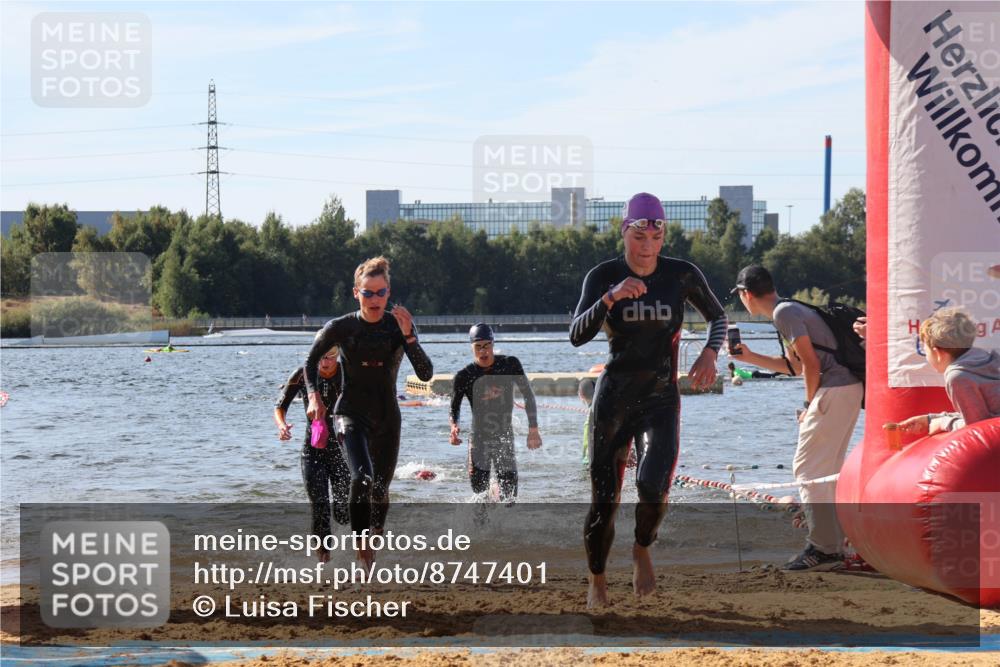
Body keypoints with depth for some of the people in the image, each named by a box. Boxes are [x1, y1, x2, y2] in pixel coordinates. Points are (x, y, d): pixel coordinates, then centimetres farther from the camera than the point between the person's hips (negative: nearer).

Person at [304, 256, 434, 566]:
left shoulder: (399, 327, -6)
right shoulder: (340, 328, -8)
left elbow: (426, 374, -14)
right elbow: (311, 361, 9)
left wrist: (408, 336, -25)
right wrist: (314, 395, -6)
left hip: (387, 418, 2)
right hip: (351, 415, -2)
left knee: (381, 489, 11)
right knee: (362, 479, -26)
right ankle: (361, 544, -17)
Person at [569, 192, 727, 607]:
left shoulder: (682, 275, -4)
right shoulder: (603, 277, -6)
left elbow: (717, 316, 13)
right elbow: (577, 335, -16)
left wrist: (710, 352, -7)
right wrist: (611, 298, -31)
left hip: (662, 401, 0)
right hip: (614, 399, 0)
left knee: (653, 489, -22)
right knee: (604, 502, 0)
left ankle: (642, 550, 10)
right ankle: (597, 581, 24)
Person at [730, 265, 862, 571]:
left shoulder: (784, 313, -10)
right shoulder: (791, 309, 20)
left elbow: (811, 365, -16)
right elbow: (796, 364, 28)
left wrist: (810, 405, -5)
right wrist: (751, 357, 31)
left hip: (834, 391, -10)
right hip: (849, 389, 10)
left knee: (808, 468, -8)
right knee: (826, 470, 16)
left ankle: (824, 549, -11)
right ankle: (831, 543, 19)